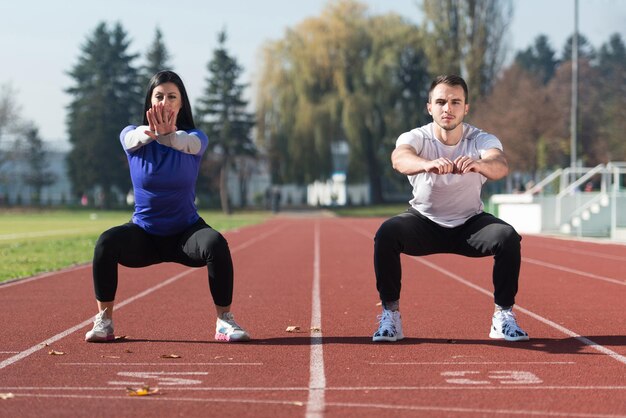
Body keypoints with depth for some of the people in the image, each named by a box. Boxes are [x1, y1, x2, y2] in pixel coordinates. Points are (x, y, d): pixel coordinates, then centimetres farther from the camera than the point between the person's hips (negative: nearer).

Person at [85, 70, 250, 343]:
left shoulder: (196, 138, -8)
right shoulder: (133, 137, -5)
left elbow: (189, 143, -34)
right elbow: (134, 138, -31)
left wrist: (169, 136, -59)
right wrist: (151, 132, -57)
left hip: (186, 233, -1)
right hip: (144, 232, 1)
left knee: (216, 243, -32)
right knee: (107, 241, -29)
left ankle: (225, 322, -19)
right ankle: (103, 321, -17)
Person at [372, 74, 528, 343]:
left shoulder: (482, 140, -17)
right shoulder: (415, 138, -19)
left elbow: (500, 165, -40)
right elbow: (399, 158, -43)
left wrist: (479, 164, -65)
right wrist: (428, 164, -67)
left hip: (470, 224, 0)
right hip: (424, 222, 0)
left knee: (508, 237, -28)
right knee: (387, 233, -29)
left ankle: (503, 315, -9)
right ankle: (390, 315, -13)